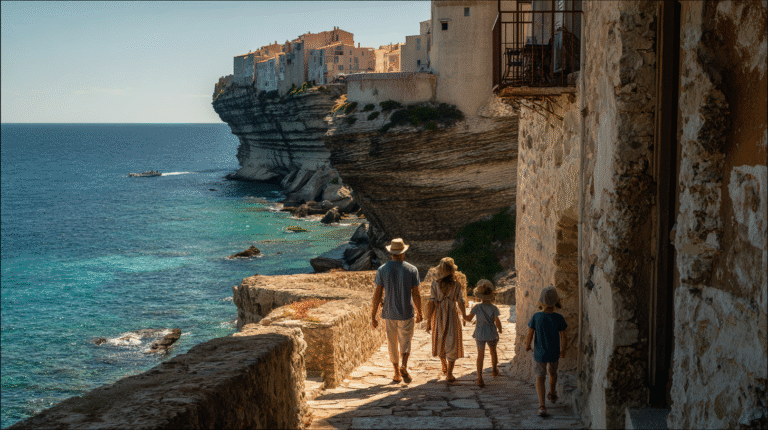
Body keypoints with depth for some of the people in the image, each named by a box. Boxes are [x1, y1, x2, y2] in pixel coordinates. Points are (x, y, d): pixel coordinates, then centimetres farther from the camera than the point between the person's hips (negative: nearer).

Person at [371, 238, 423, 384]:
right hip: (406, 313, -1)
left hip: (389, 313, 1)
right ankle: (404, 367, -18)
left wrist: (373, 316, 0)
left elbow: (377, 295, -5)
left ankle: (397, 374, 20)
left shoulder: (382, 270, -4)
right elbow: (416, 294, -5)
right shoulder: (412, 270, -5)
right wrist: (419, 313, 8)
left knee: (392, 343, 14)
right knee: (405, 342, 8)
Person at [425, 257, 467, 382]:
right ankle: (449, 374, -1)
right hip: (452, 315, -2)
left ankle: (444, 367, 40)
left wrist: (428, 320, -5)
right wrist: (464, 315, 13)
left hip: (439, 316, 2)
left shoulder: (435, 284, -9)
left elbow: (431, 303, -11)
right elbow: (460, 302, -5)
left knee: (440, 342, 22)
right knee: (452, 344, 5)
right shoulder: (456, 285, -10)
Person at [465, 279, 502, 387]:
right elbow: (497, 321, -14)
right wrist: (500, 329, 5)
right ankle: (494, 370, 48)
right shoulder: (494, 308, -13)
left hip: (480, 334, 0)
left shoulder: (477, 307, -12)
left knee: (480, 355, 5)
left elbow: (469, 318, -7)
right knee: (493, 352, 25)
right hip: (492, 334, 0)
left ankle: (480, 378, -4)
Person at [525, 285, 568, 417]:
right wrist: (563, 350, 8)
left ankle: (542, 405, -5)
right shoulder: (558, 318, -16)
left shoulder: (536, 317, -17)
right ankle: (552, 394, 50)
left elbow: (529, 334, -11)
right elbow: (563, 336, -9)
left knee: (540, 378, 10)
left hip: (539, 353, -1)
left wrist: (527, 346, 7)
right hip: (554, 353, 1)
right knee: (552, 372, 28)